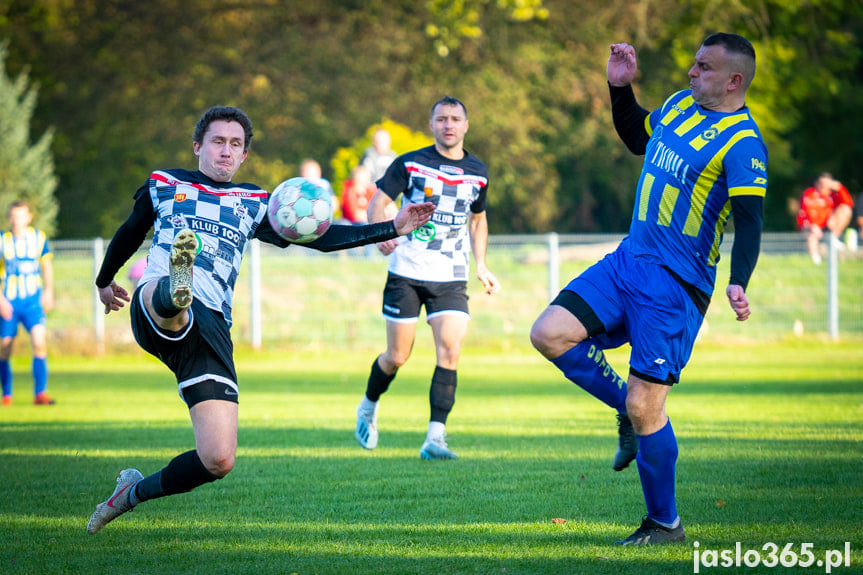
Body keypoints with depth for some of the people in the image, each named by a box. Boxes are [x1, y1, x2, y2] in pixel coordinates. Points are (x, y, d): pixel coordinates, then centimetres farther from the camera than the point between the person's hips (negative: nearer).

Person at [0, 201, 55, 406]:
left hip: (33, 300, 0)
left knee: (39, 341, -18)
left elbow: (47, 265, 16)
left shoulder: (39, 238, 3)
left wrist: (48, 291, 7)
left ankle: (40, 393, -16)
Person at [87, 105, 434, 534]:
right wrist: (104, 281, 50)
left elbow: (320, 237, 21)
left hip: (211, 327, 2)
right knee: (168, 296, -43)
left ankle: (135, 492, 12)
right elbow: (129, 234, 38)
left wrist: (393, 228, 14)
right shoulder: (164, 185, 21)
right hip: (154, 309, -2)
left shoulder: (253, 204, 24)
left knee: (218, 460, -10)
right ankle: (177, 287, -79)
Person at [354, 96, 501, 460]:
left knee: (450, 352, -15)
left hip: (451, 279, 2)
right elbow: (379, 202, -4)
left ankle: (435, 437, -14)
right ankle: (368, 407, 33)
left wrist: (481, 265, 16)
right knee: (397, 357, 2)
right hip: (406, 274, -2)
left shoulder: (477, 173, 8)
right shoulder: (410, 164, -3)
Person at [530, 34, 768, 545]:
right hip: (629, 259, 8)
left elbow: (749, 220, -23)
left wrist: (738, 283, -38)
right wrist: (621, 88, 17)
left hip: (677, 285, -8)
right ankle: (630, 411, 13)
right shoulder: (680, 105, 11)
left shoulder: (742, 142, -14)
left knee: (644, 408, -8)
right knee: (549, 334, -6)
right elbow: (637, 137, 32)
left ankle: (666, 524, 10)